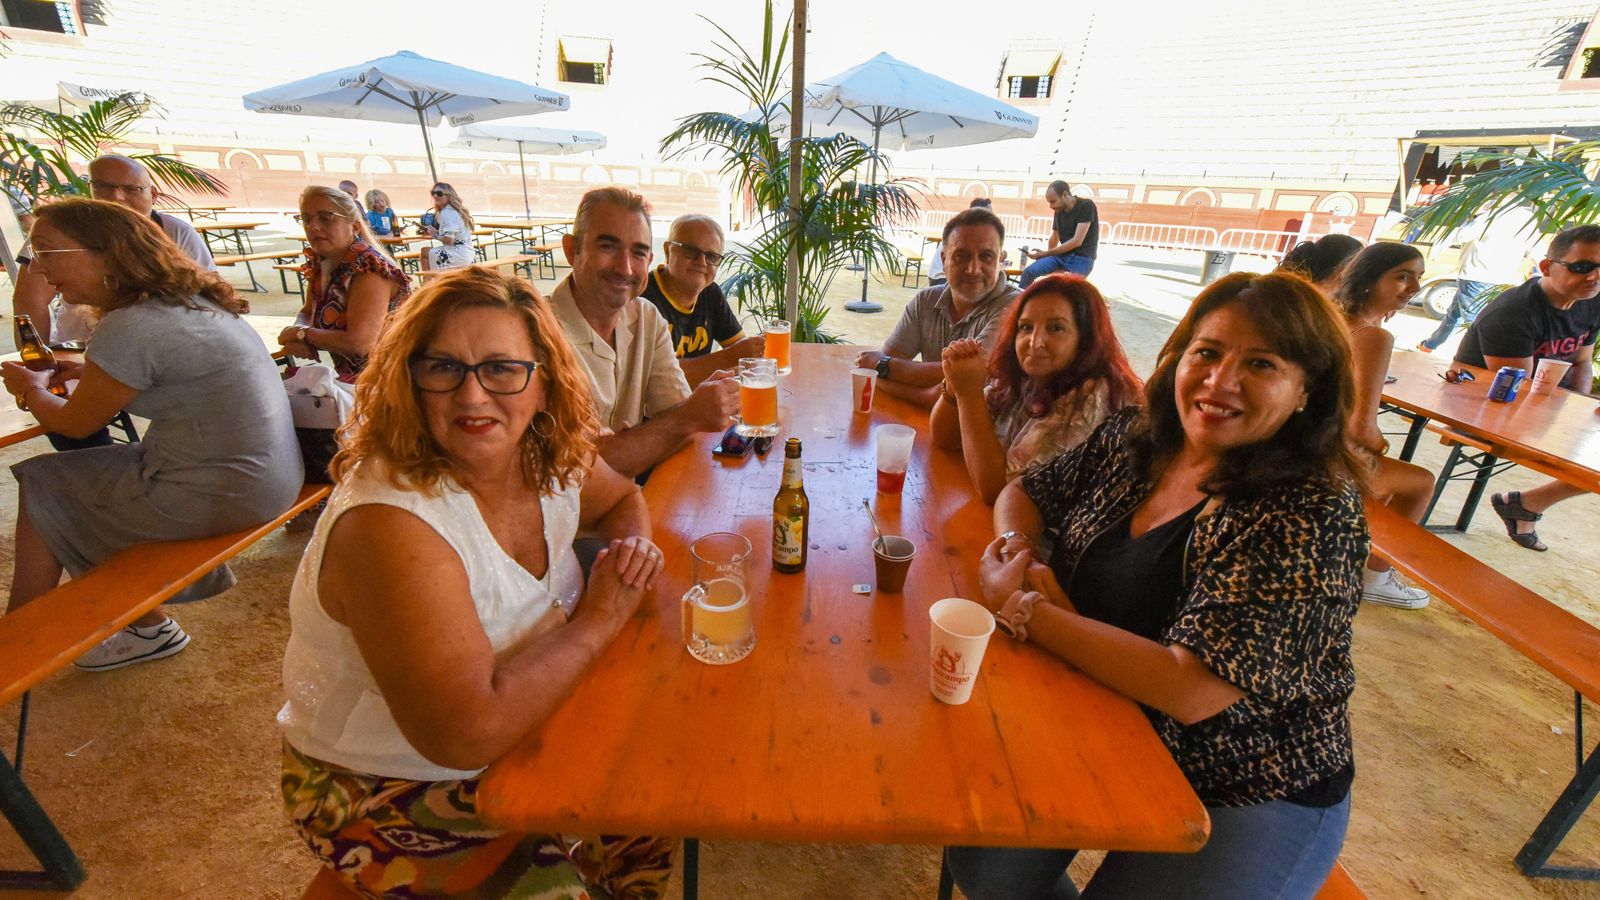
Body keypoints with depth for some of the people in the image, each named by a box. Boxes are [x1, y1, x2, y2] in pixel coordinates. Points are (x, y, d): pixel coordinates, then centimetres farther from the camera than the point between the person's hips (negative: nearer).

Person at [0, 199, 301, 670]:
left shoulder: (128, 328, -18)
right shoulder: (195, 302, 8)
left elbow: (74, 424, -1)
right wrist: (91, 374, 24)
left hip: (221, 495, -8)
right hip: (269, 477, 8)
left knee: (41, 487, 12)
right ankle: (147, 626, 28)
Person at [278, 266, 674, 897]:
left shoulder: (551, 456, -12)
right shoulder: (389, 523, -31)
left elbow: (623, 498, 10)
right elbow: (468, 732, -34)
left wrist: (633, 543, -12)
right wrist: (598, 621, -24)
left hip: (515, 734, 6)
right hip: (381, 796, -5)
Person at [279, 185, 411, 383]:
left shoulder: (368, 267, -20)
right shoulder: (320, 263, 5)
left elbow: (359, 344, -27)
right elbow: (308, 312, 19)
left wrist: (301, 333, -11)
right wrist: (296, 335, -4)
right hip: (350, 373, 7)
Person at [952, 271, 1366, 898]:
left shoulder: (1313, 512, -22)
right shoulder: (1134, 438, -5)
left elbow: (1191, 690, -29)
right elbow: (1021, 492, 8)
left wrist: (1019, 607, -25)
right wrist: (1020, 553, -15)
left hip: (1245, 795, -3)